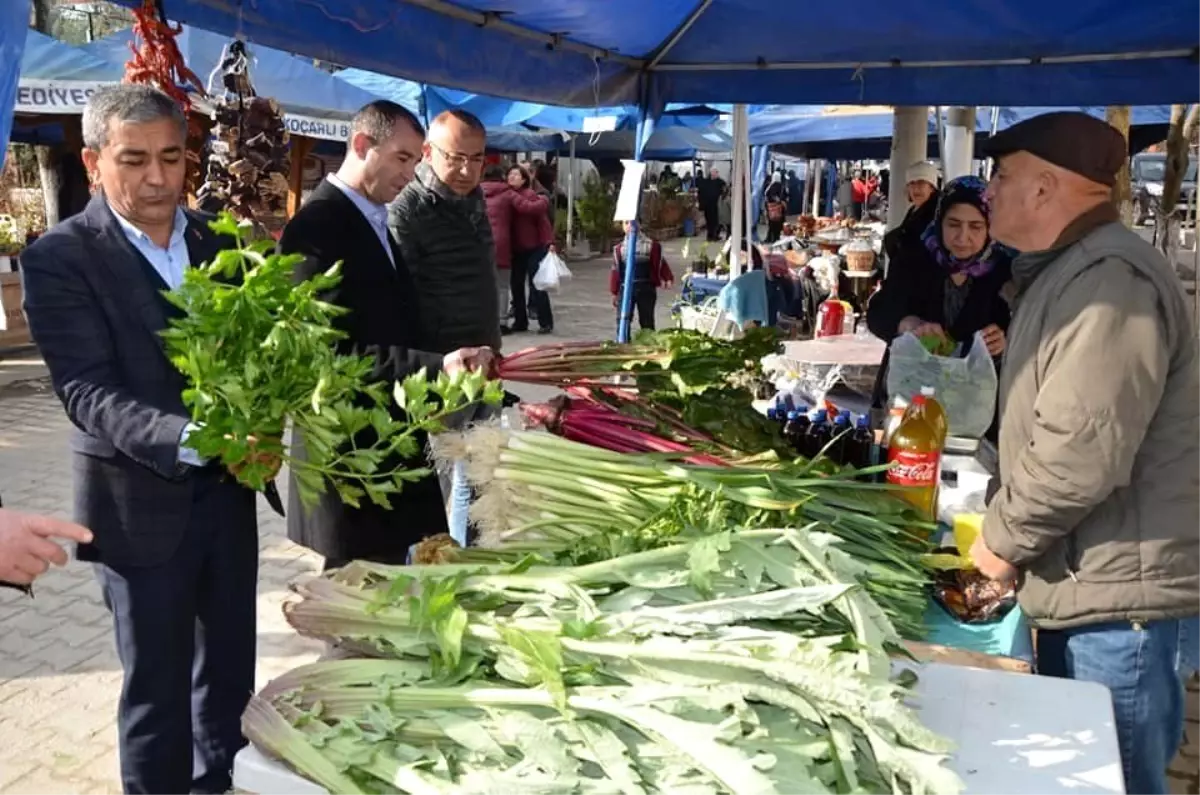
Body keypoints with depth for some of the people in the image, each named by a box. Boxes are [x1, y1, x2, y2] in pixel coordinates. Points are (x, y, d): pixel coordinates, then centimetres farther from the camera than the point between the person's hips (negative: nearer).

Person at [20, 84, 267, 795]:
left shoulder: (215, 241, 5)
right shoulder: (59, 258, -12)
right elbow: (90, 393, -20)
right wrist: (194, 439, -36)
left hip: (228, 490, 5)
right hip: (142, 502, -5)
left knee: (231, 666, 19)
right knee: (157, 685, 8)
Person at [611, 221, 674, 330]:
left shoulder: (651, 245, 2)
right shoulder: (619, 248, 6)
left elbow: (660, 264, 1)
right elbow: (616, 271, 7)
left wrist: (668, 278, -16)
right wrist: (614, 293, 6)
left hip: (645, 289, -1)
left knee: (647, 321, 6)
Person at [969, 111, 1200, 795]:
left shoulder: (1108, 278, -21)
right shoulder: (1070, 271, 15)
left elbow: (1080, 453, -29)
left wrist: (1003, 538, -13)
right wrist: (1012, 532, 17)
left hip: (1119, 600, -10)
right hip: (1085, 589, 10)